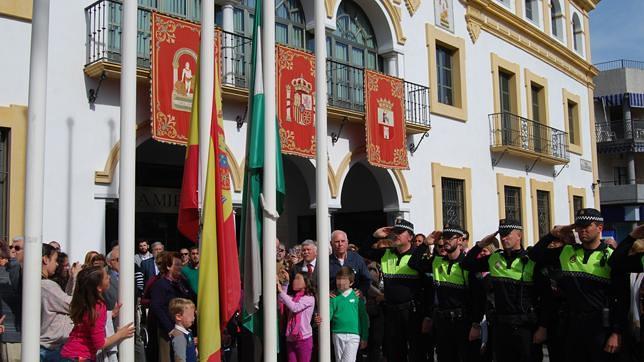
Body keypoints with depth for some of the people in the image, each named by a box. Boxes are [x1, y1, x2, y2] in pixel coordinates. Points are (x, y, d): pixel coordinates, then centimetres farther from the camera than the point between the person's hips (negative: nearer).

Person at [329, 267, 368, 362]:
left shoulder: (357, 297, 0)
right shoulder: (334, 297, 4)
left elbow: (364, 318, 4)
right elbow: (329, 314, -2)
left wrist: (364, 338, 3)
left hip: (354, 334, -2)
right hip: (338, 334, 2)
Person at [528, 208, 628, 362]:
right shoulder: (566, 252, 7)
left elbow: (622, 299, -6)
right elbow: (534, 255, 13)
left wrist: (617, 333, -10)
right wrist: (553, 234, 2)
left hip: (601, 327, -4)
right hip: (573, 325, 4)